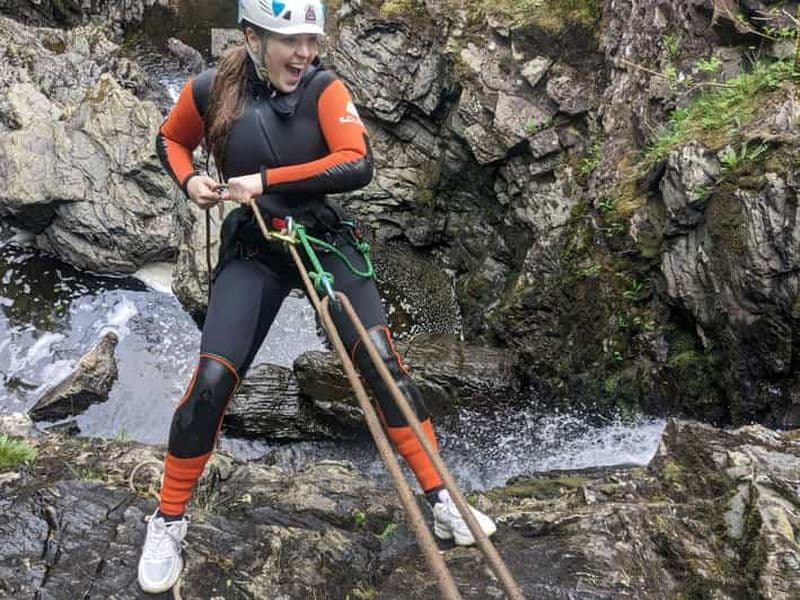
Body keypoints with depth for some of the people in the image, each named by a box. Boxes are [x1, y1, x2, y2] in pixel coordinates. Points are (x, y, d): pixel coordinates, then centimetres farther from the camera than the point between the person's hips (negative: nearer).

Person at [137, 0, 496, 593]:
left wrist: (265, 180, -24)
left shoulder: (325, 89, -10)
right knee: (212, 381, -10)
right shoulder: (210, 90, -5)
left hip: (325, 240, 0)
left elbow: (357, 166, -24)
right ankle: (168, 521, 13)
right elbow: (171, 139, 14)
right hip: (252, 251, 0)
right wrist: (190, 180, -7)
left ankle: (441, 499, 4)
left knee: (381, 360, -12)